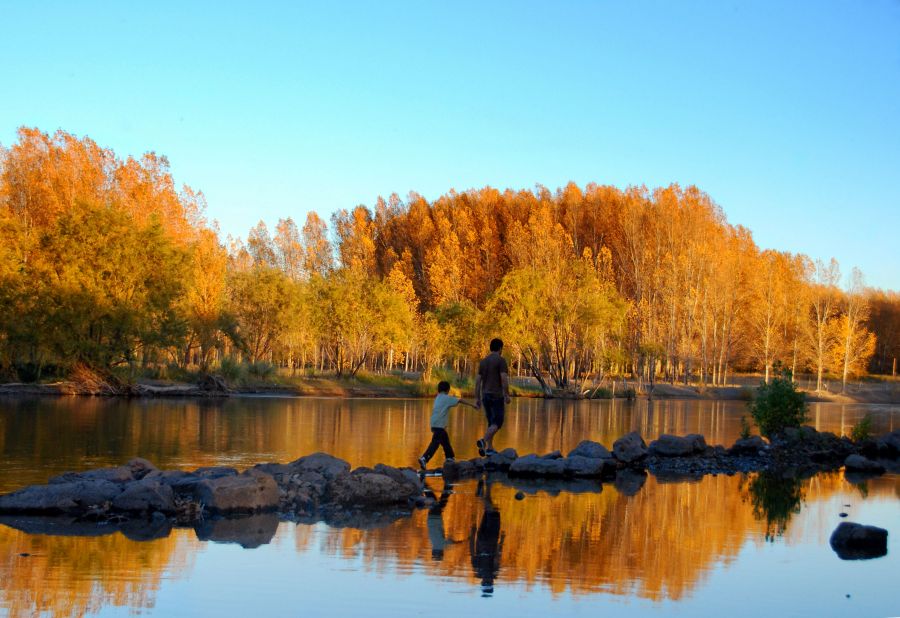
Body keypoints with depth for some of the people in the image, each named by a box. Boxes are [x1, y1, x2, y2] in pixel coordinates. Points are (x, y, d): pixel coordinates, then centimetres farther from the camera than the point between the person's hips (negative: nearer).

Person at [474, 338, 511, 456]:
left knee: (492, 422, 14)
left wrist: (477, 399, 11)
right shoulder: (501, 360, -9)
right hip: (497, 396, -7)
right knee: (497, 423, -5)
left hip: (485, 395, 7)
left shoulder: (483, 361, 11)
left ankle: (490, 448, 10)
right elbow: (504, 379, -18)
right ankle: (483, 441, -27)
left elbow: (477, 381, 8)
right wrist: (507, 395, -11)